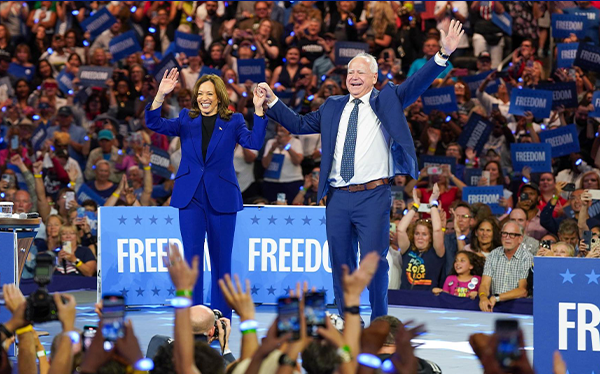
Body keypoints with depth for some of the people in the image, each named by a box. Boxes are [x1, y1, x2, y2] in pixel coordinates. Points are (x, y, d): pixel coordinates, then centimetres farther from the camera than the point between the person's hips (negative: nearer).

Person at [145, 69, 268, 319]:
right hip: (191, 197, 1)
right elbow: (154, 124, -5)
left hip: (221, 198, 0)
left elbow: (254, 142, -10)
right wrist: (160, 96, -21)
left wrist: (259, 110, -21)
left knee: (221, 259, 5)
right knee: (192, 256, -5)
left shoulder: (233, 122, 5)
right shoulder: (186, 120, 8)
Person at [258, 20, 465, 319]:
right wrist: (273, 101, 16)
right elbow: (299, 124, 23)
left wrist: (443, 54, -18)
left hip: (373, 196, -4)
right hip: (338, 197, 4)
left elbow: (417, 84, -5)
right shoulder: (332, 107, 18)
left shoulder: (386, 101, 7)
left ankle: (378, 322, 6)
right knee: (340, 262, 8)